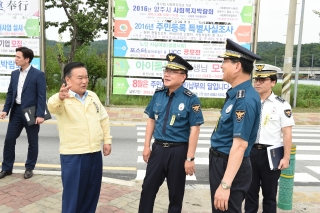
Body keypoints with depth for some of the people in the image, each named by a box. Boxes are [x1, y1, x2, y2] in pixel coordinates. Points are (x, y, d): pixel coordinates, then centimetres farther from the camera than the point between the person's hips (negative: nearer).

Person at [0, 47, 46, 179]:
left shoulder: (38, 74, -9)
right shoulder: (14, 74, 10)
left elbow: (41, 96, -13)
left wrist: (40, 115, -18)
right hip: (16, 111, 6)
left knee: (32, 142, 7)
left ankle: (29, 168, 22)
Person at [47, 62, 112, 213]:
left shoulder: (93, 96, 9)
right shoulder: (63, 99, -11)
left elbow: (103, 118, 17)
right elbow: (52, 106, -34)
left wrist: (107, 140, 12)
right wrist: (59, 97, -57)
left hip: (95, 153, 6)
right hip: (73, 156, -5)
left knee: (92, 193, 18)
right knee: (73, 195, 6)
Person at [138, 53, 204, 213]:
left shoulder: (191, 99, -14)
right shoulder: (158, 94, 1)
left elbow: (194, 130, -15)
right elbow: (151, 120, 7)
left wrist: (190, 158, -15)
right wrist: (147, 146, 5)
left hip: (178, 151, -4)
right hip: (158, 148, 4)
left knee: (175, 192, 14)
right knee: (148, 188, 14)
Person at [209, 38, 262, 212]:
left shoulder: (245, 100, -25)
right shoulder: (235, 94, 5)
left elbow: (240, 145, -29)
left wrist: (225, 185, -30)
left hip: (230, 166, -10)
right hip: (220, 162, 10)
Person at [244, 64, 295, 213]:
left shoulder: (281, 105, -7)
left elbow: (287, 134, -7)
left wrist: (286, 158, -10)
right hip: (250, 152, 3)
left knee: (269, 194, 14)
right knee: (250, 191, 15)